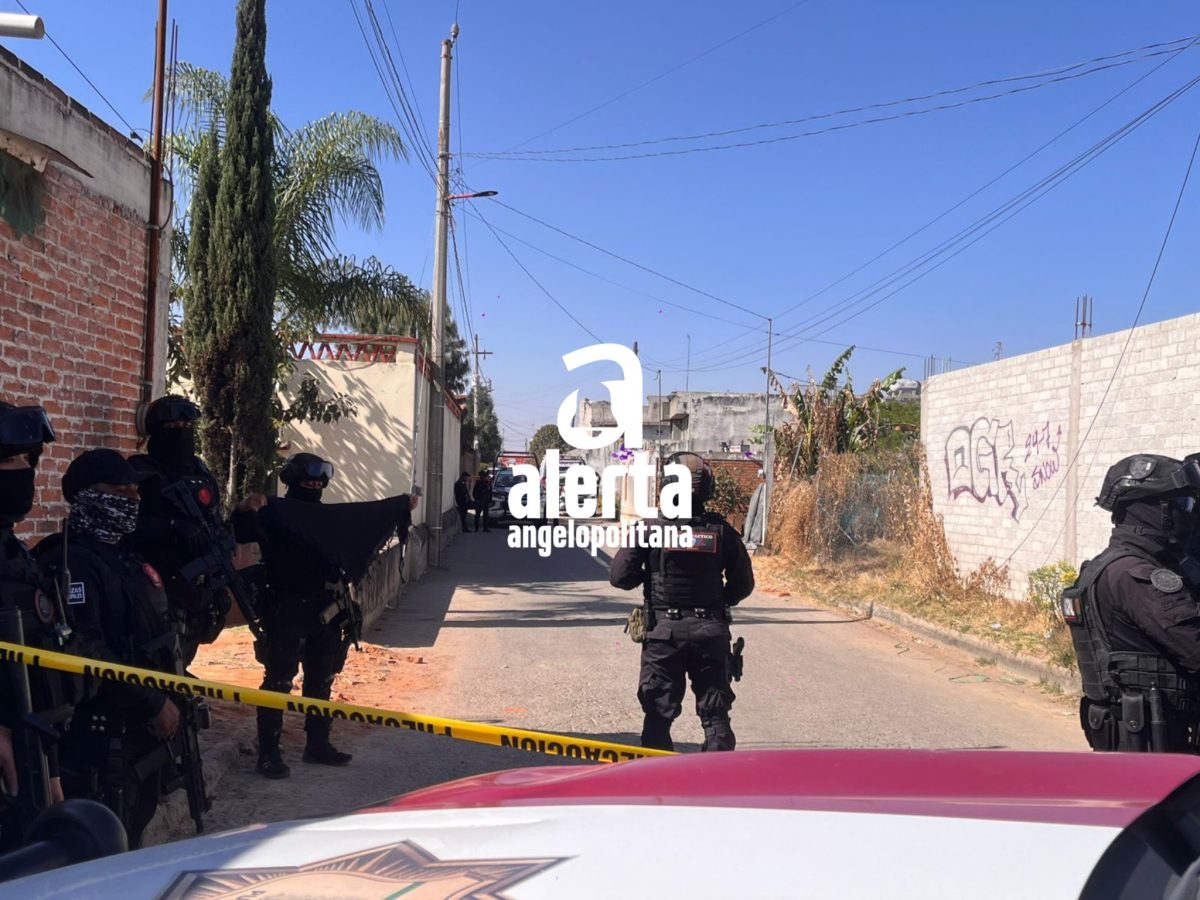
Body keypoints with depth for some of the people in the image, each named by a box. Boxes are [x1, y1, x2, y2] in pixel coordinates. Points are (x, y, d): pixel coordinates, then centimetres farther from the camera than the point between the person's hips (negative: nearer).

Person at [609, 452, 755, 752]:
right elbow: (743, 583, 2)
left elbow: (620, 576, -9)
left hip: (664, 631, -2)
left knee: (658, 714, 9)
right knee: (715, 714, 12)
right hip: (711, 633, 2)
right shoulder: (721, 530, -3)